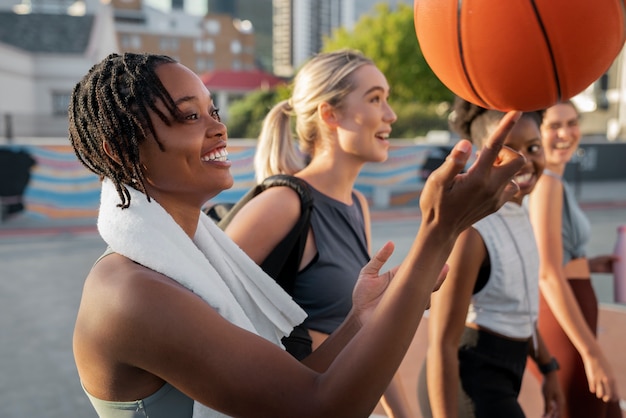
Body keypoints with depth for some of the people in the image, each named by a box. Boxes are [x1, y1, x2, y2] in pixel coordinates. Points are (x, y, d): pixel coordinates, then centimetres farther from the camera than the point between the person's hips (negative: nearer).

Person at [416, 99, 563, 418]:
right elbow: (442, 344, -23)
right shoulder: (470, 227, -23)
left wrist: (547, 366, 22)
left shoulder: (518, 213, 4)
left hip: (502, 376, 8)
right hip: (469, 382, -8)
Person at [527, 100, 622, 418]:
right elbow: (548, 275, -23)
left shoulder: (551, 181, 12)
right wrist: (592, 352, -22)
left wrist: (588, 265, 12)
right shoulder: (546, 182, -17)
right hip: (561, 323, -10)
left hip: (564, 320, 10)